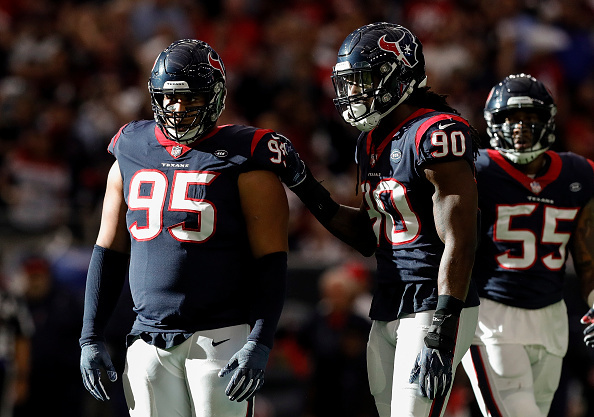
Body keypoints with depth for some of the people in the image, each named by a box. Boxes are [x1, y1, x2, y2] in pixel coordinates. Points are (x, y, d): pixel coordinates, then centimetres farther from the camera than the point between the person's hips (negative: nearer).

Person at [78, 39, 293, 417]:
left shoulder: (242, 159, -5)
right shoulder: (132, 154, 11)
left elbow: (272, 261, -8)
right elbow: (109, 252, 16)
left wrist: (260, 344, -17)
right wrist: (90, 338, 12)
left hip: (220, 339, -4)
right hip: (149, 340, 4)